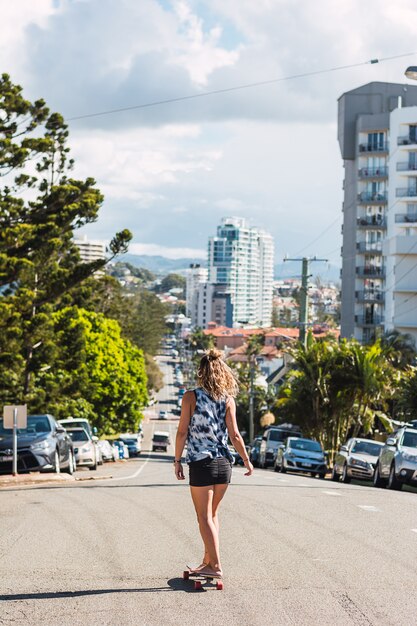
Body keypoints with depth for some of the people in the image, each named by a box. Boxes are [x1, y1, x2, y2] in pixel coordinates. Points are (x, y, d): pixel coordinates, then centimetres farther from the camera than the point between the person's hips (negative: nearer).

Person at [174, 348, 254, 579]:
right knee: (212, 513, 20)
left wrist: (177, 460, 2)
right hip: (223, 463, 4)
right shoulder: (228, 399, 0)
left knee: (204, 517, 5)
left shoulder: (190, 397, -6)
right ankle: (208, 560, 25)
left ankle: (215, 566, 3)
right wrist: (247, 460, 9)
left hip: (200, 463, -4)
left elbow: (182, 432, -7)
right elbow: (234, 435, -2)